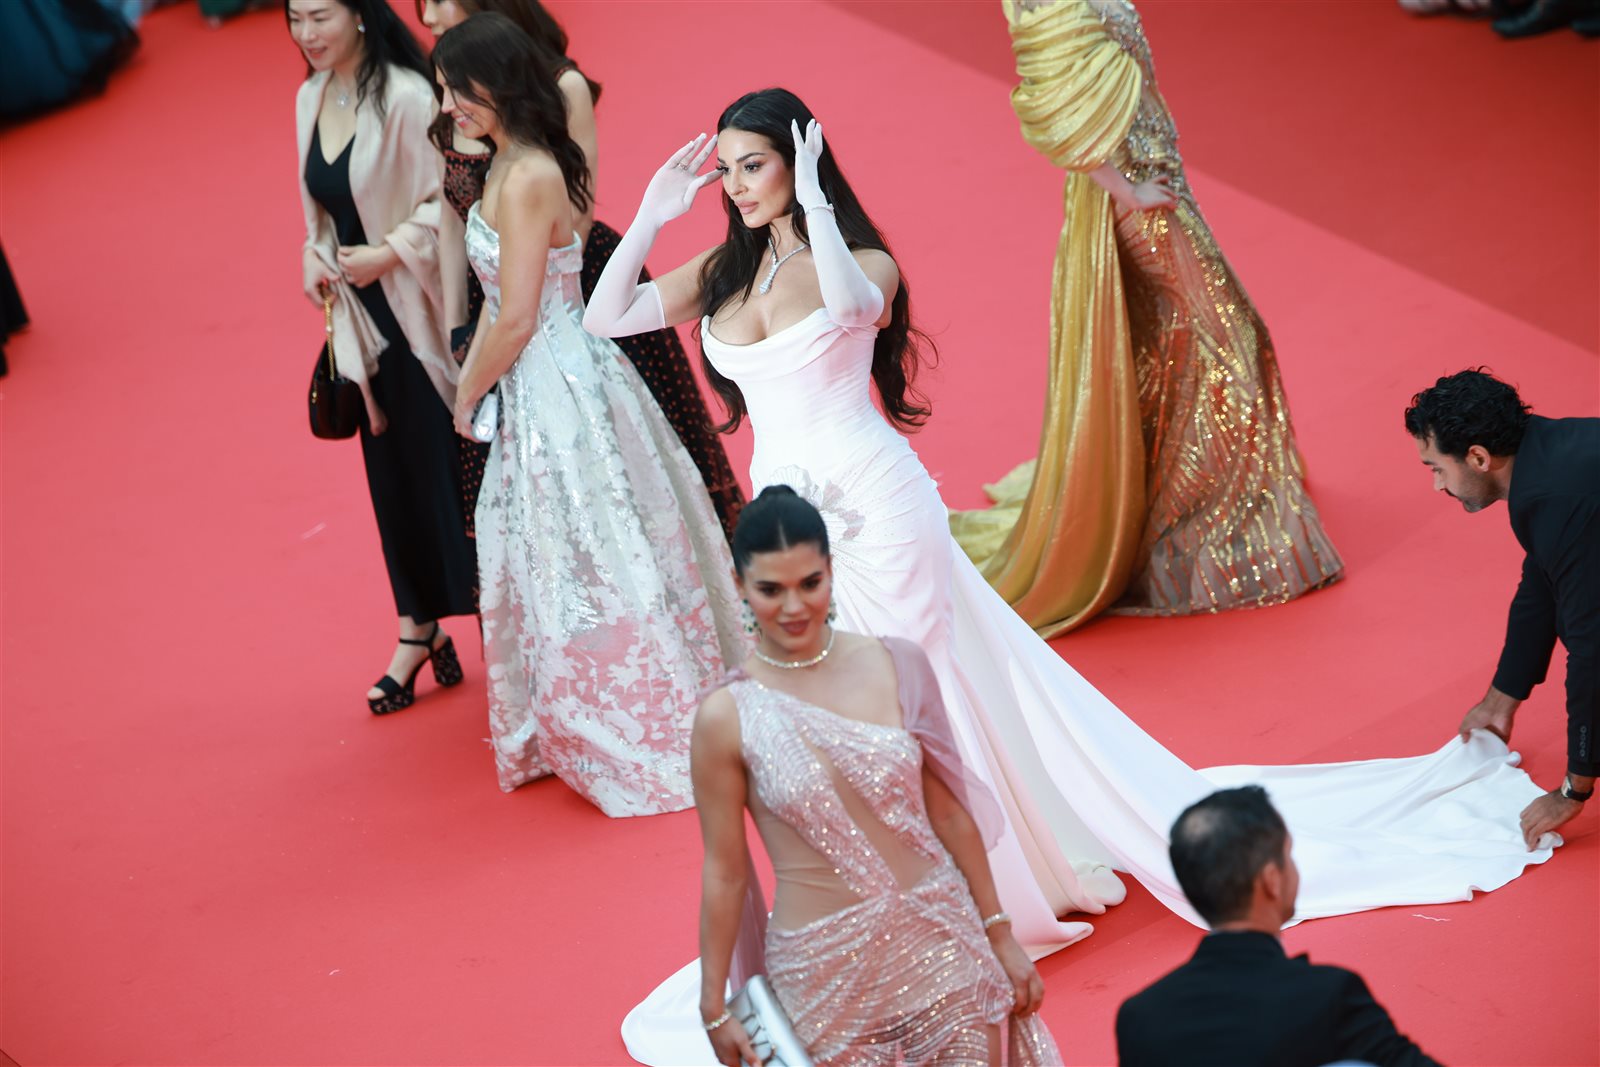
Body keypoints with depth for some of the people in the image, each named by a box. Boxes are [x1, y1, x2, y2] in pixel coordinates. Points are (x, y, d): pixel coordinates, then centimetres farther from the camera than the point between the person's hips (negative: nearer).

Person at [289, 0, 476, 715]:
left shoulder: (405, 97, -18)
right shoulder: (310, 100, 7)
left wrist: (391, 252, -21)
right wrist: (314, 254, 2)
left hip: (423, 314, -7)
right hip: (366, 319, 7)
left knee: (448, 463, 0)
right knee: (393, 469, 13)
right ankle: (419, 630, 24)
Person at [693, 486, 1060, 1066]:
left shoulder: (897, 666, -4)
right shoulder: (726, 717, -10)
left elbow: (949, 813, 4)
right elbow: (724, 872, -3)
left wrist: (1000, 935, 8)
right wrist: (714, 1009, 1)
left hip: (941, 949, 2)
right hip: (825, 972, -2)